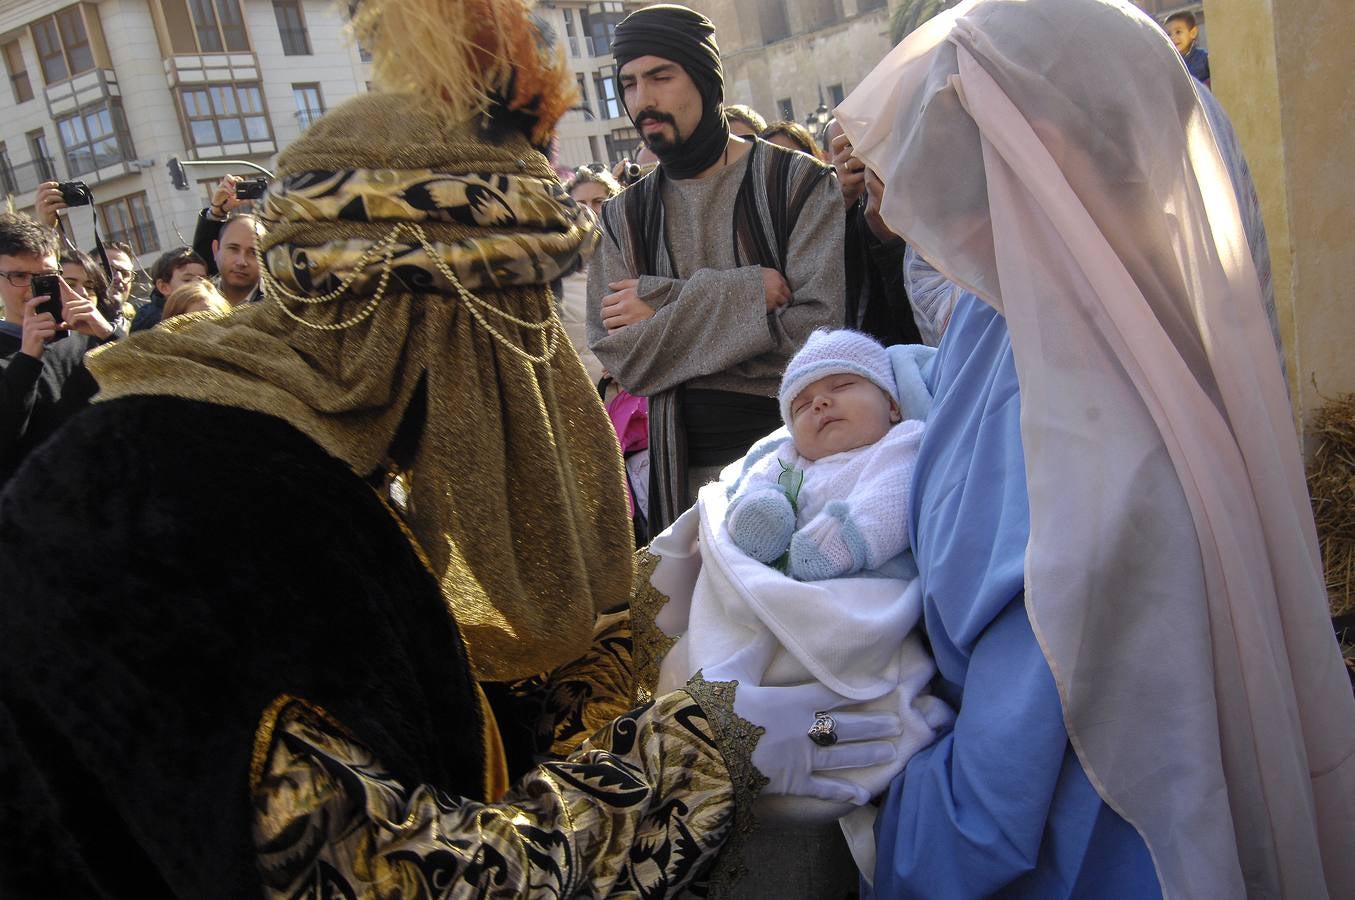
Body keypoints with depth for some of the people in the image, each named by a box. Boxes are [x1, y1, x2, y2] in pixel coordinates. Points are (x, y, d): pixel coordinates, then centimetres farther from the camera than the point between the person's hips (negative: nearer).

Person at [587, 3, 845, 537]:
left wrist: (666, 311, -12)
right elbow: (618, 357, -5)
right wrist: (746, 295, -15)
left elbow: (824, 328, -16)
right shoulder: (624, 218, 6)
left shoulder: (798, 183, -3)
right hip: (688, 469, 2)